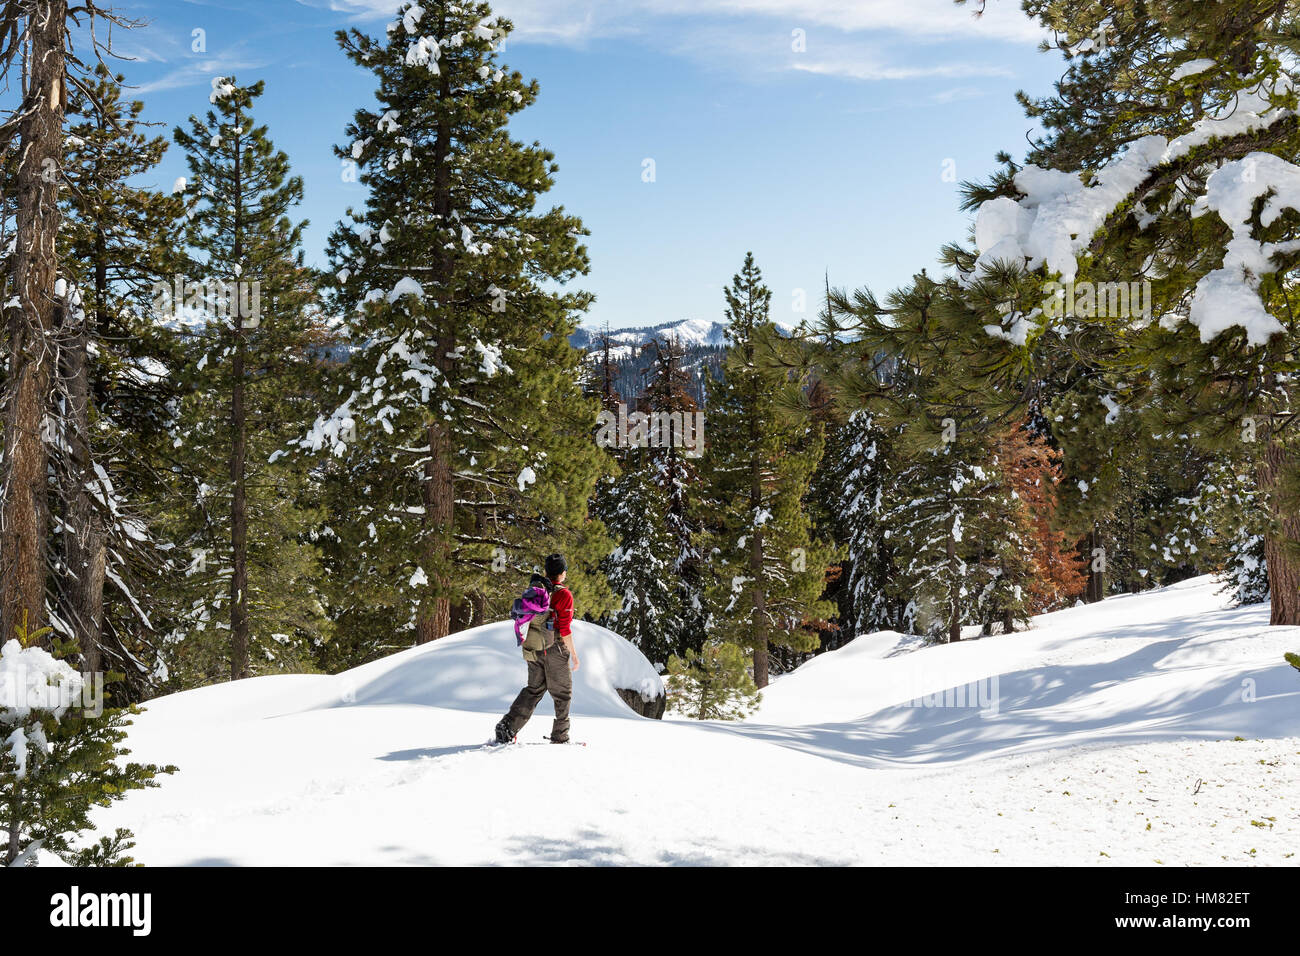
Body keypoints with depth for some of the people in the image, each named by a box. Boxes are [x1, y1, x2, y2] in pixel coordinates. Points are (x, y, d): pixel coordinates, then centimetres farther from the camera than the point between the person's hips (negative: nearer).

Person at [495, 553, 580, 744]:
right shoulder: (564, 595, -14)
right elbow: (565, 630, -16)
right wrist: (574, 654, -8)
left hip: (534, 650, 6)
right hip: (556, 650, -6)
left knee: (534, 689, 16)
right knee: (562, 694, 9)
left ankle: (508, 725, 3)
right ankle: (560, 737, 15)